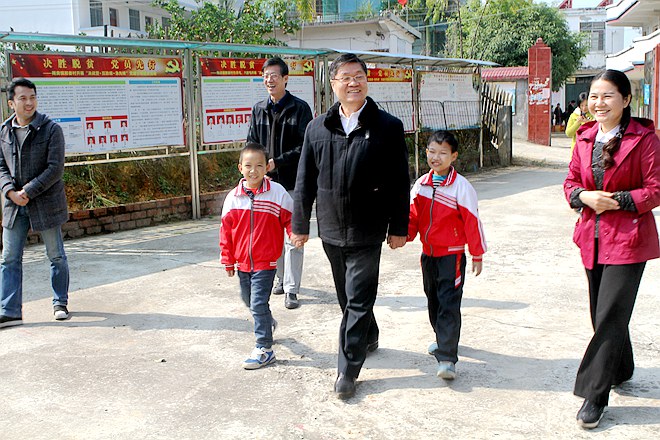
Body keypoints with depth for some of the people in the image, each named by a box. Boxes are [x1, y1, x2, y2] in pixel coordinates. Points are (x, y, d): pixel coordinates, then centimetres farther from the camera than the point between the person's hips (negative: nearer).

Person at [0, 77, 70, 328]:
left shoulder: (51, 129, -8)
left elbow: (55, 169, -13)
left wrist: (28, 192, -17)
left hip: (46, 203, -4)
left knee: (56, 256, 8)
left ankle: (60, 303, 24)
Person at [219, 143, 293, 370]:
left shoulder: (277, 192, -9)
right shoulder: (233, 197, -2)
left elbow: (289, 218, -1)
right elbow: (226, 230, 5)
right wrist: (228, 260, 7)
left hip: (265, 261, -5)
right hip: (243, 261, 5)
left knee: (258, 302, -8)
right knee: (247, 298, 21)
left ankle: (264, 349, 2)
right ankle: (267, 323, 49)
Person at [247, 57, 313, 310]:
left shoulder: (300, 108, -4)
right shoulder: (258, 110, 10)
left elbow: (305, 146, -9)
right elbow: (252, 143, 12)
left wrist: (277, 162, -16)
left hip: (293, 182, -5)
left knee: (292, 237, -4)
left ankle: (291, 289, 1)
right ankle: (282, 277, 29)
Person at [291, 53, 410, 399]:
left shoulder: (388, 127, -4)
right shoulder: (317, 128, 4)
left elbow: (399, 183, -3)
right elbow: (305, 182, 8)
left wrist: (398, 228, -3)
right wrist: (300, 225, 8)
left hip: (367, 231, -4)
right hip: (331, 229, 4)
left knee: (358, 299, -2)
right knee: (347, 295, 19)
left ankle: (348, 370, 7)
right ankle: (368, 337, 43)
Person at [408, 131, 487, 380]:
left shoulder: (461, 186, -12)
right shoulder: (421, 184, 4)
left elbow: (472, 222, -8)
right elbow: (413, 216, 8)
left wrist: (477, 255, -3)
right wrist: (404, 235, -11)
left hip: (452, 255, -6)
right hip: (428, 253, 6)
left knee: (449, 304, -9)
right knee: (433, 300, 19)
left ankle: (447, 358, -9)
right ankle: (443, 338, 39)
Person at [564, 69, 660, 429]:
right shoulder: (585, 137, 7)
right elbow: (570, 182, 11)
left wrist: (618, 200, -20)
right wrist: (585, 197, -9)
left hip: (628, 239, -6)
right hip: (593, 236, 6)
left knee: (609, 317, -7)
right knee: (602, 313, 17)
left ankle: (594, 395, 1)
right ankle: (621, 371, 40)